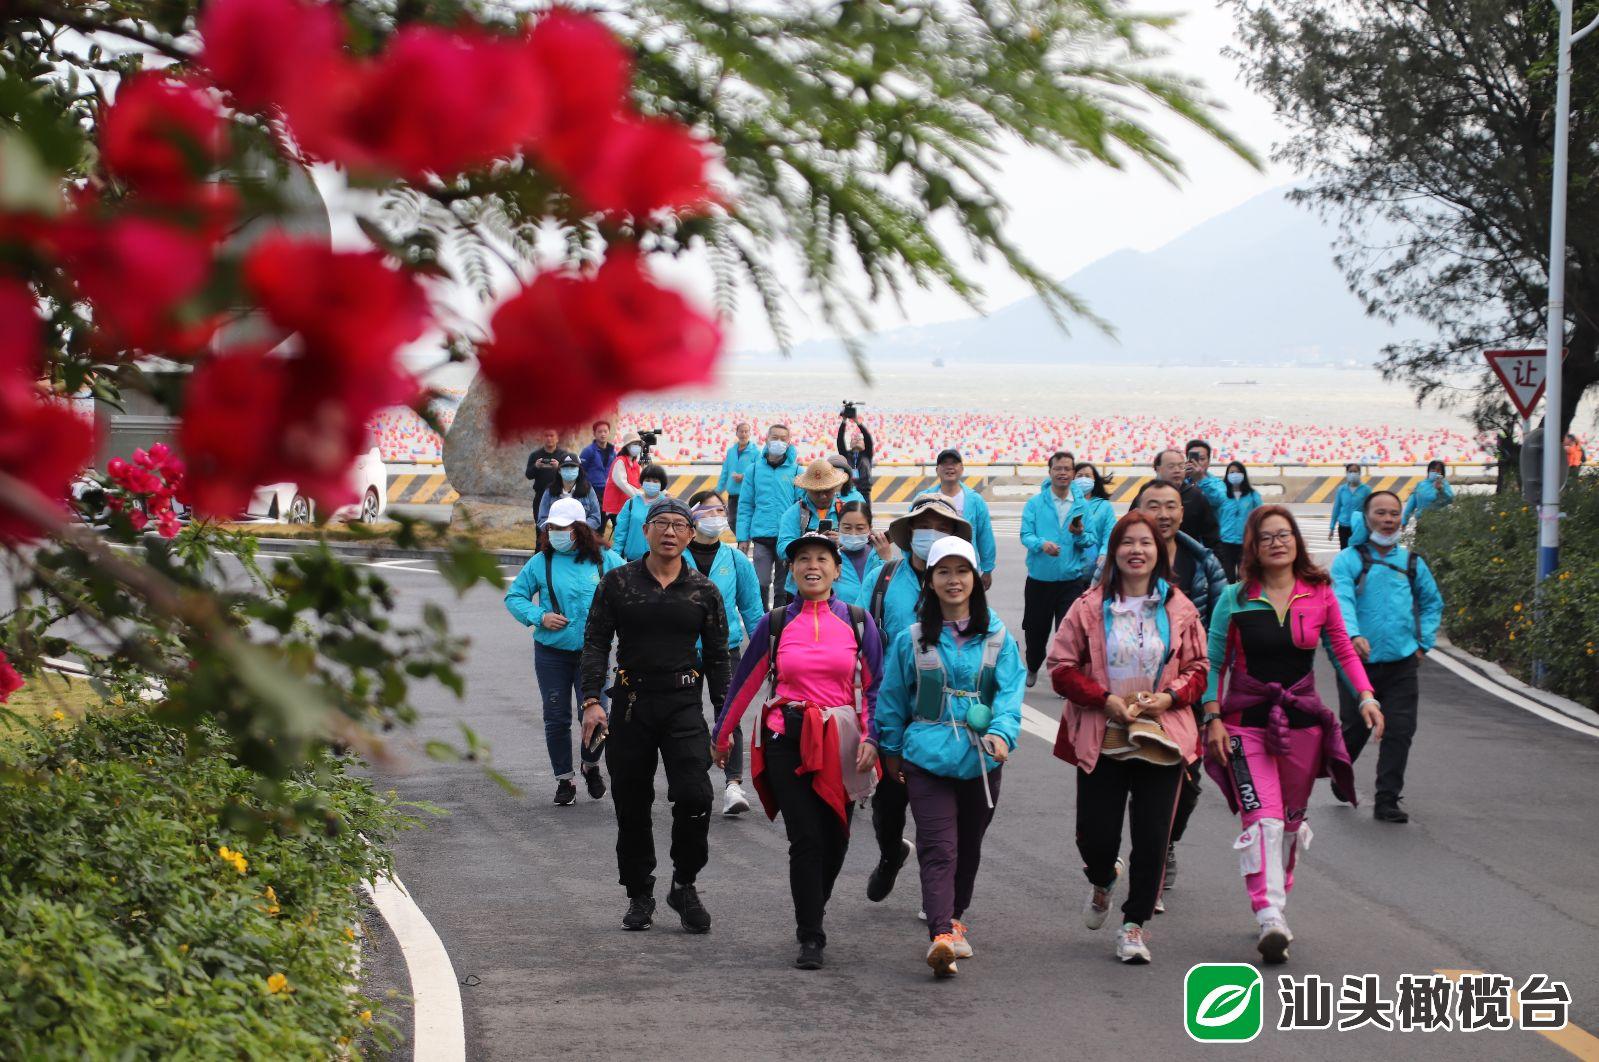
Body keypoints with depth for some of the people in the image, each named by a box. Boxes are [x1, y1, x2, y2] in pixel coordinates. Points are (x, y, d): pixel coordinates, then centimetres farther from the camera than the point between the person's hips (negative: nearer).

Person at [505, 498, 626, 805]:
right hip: (552, 653, 1)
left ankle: (590, 764, 23)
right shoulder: (541, 562, 0)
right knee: (556, 719, 4)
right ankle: (564, 779, 20)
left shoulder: (603, 559, -1)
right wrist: (539, 617, -10)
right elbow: (514, 596, 6)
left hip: (592, 652, -1)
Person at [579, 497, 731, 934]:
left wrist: (724, 718, 5)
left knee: (694, 796, -15)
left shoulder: (703, 591, 7)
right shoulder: (618, 582, 4)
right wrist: (592, 700, -12)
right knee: (632, 806, 4)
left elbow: (717, 657, 10)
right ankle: (639, 896, 17)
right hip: (630, 705, 0)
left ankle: (684, 885, 3)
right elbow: (595, 643, 1)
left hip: (683, 705, 0)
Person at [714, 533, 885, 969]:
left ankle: (812, 914, 32)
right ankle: (810, 938, -4)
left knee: (834, 840, 8)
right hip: (787, 741, -1)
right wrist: (723, 734, 17)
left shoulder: (858, 622, 4)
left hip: (840, 743, 1)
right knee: (806, 839, -10)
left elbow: (874, 687, 6)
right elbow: (745, 682, 12)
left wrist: (871, 737, -6)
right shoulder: (774, 624, 4)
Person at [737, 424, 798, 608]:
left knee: (783, 586, 7)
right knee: (760, 585, -4)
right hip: (762, 536, 0)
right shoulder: (755, 469, 5)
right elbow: (745, 506, 6)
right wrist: (743, 538, 1)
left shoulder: (795, 470, 1)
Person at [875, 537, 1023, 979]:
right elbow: (892, 698, 12)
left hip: (981, 758, 2)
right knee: (938, 847, -14)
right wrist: (891, 750, 17)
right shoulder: (911, 639, 2)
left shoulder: (997, 637, 3)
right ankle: (941, 935, -26)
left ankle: (954, 918, 36)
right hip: (927, 756, -2)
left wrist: (1002, 731, -22)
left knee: (968, 844, 15)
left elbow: (1010, 690, -5)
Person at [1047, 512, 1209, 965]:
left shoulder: (1179, 609, 3)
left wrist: (1170, 696, -10)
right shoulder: (1090, 607, -2)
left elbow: (1199, 668, 9)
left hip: (1160, 737, 1)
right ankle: (1101, 881, 37)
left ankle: (1134, 924, 10)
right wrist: (1105, 699, -13)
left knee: (1152, 838, -4)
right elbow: (1062, 667, -1)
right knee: (1096, 833, 0)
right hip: (1101, 739, -1)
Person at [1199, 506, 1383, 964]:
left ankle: (1279, 900, 31)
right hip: (1247, 722, -3)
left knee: (1291, 821, 13)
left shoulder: (1319, 594, 2)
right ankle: (1270, 918, -24)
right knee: (1263, 820, -16)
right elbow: (1215, 663, 2)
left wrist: (1366, 696, -6)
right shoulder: (1236, 599, -2)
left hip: (1302, 721, 3)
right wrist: (1213, 718, -6)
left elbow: (1343, 651, 8)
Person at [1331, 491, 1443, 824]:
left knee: (1399, 733, -4)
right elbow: (1342, 600, -17)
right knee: (1355, 730, 8)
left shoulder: (1411, 562, 11)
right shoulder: (1348, 560, -1)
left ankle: (1387, 801, 5)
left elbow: (1432, 603, 26)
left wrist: (1424, 643, 13)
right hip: (1359, 661, -3)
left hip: (1402, 664, 3)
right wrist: (1353, 635, -35)